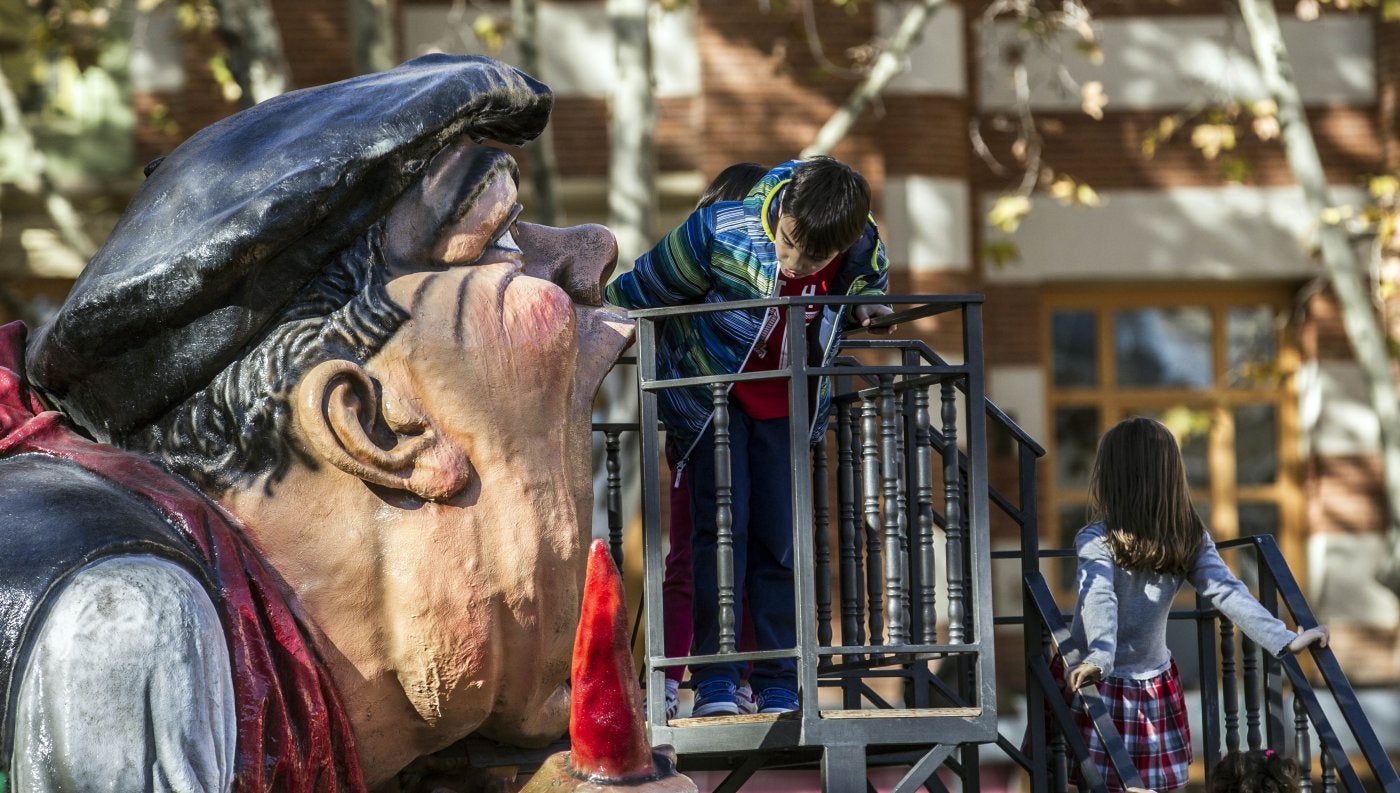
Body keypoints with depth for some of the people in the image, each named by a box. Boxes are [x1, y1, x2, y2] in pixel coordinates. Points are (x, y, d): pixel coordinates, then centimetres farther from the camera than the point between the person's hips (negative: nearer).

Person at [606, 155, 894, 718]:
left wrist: (866, 310, -14)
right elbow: (638, 293, -17)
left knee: (781, 538, -1)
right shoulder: (721, 234, -32)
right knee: (721, 523, -14)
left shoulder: (865, 255, -22)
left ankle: (779, 688, 6)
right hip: (710, 390, -3)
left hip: (787, 400, 3)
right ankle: (714, 682, -10)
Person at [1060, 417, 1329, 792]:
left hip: (1094, 681, -5)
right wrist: (1284, 640, -15)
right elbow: (1227, 592, -11)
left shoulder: (1096, 540, -16)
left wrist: (1099, 659, -46)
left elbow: (1099, 601, -32)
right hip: (1155, 686, 5)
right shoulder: (1190, 539, -2)